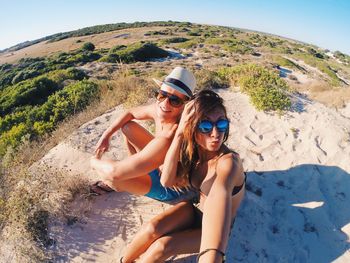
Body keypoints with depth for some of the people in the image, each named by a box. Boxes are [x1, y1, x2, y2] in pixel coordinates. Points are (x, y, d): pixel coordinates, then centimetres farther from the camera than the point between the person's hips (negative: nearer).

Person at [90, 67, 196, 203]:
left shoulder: (168, 140, -42)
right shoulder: (158, 109, -16)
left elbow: (115, 172, -37)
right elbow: (130, 113, 6)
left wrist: (94, 161, -15)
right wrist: (106, 135, -1)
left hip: (169, 188, -7)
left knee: (110, 174, -23)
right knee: (128, 127, 5)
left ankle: (111, 185, 15)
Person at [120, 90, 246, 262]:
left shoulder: (228, 161, -33)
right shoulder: (193, 150, -14)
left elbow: (218, 196, -55)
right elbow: (166, 181, -26)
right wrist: (179, 134, -34)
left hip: (214, 228, -4)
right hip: (196, 210, 4)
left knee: (162, 247, -22)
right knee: (152, 229, -21)